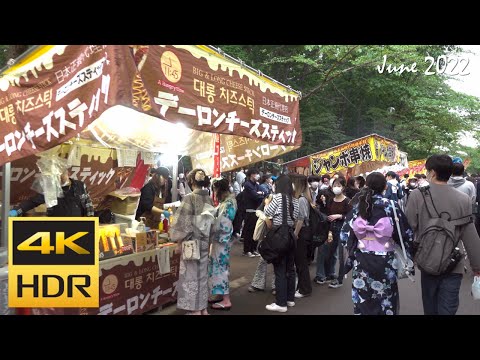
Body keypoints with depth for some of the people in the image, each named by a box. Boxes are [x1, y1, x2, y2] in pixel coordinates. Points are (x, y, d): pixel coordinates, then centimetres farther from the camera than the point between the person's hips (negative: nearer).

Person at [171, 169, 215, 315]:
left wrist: (179, 243, -9)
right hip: (205, 242, 6)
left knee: (191, 275, 5)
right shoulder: (209, 199, 3)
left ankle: (195, 310, 12)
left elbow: (184, 223, -17)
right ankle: (203, 308, 24)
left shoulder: (189, 198, -15)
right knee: (202, 274, 15)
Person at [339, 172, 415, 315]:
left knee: (363, 300, 12)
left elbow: (344, 234, -2)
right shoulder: (391, 206, -8)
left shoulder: (357, 207, -3)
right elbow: (407, 234, -6)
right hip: (385, 261, -2)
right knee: (386, 300, 13)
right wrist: (409, 254, 9)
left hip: (361, 260, 2)